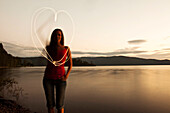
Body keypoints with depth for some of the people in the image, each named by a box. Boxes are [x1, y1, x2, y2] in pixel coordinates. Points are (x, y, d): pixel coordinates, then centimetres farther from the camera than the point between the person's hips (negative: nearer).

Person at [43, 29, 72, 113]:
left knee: (60, 105, 3)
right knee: (50, 104, 9)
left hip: (60, 79, -1)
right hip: (48, 78, 1)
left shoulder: (67, 49, 1)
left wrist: (66, 76, -9)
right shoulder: (48, 48, 5)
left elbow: (70, 65, 4)